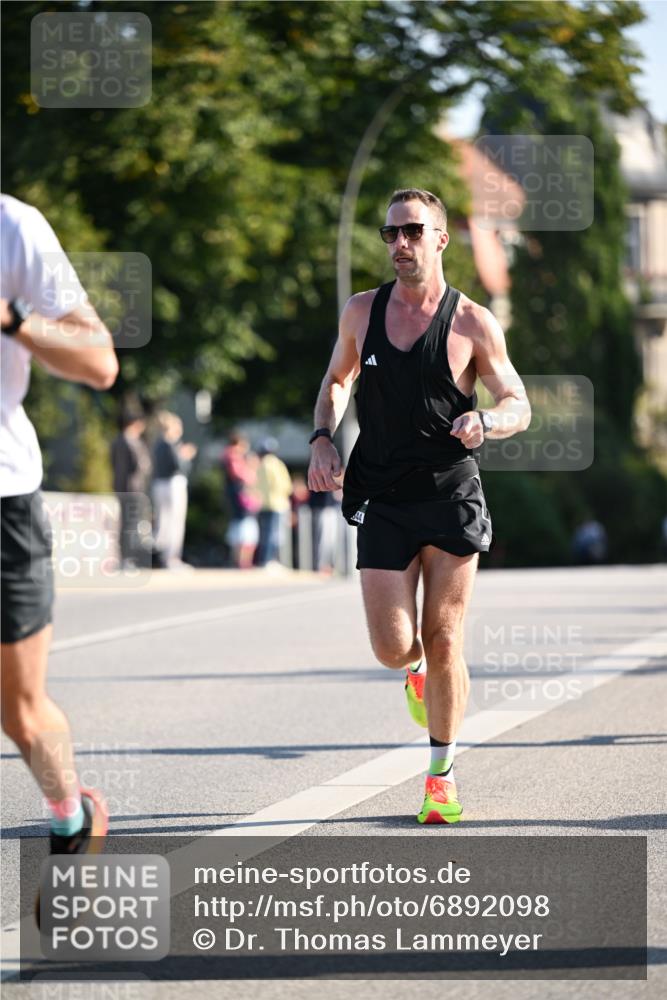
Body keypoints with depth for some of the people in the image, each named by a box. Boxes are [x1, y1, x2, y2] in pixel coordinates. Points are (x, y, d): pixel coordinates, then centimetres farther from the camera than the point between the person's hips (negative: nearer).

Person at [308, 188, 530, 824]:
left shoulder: (472, 324, -4)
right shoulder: (361, 312, 5)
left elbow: (518, 406, 0)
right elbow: (337, 380, 21)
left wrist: (484, 422, -23)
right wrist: (322, 438, 3)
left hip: (452, 497, -2)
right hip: (382, 502, 2)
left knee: (443, 641, -1)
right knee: (392, 647, -6)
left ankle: (441, 772, 14)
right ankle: (416, 670, 33)